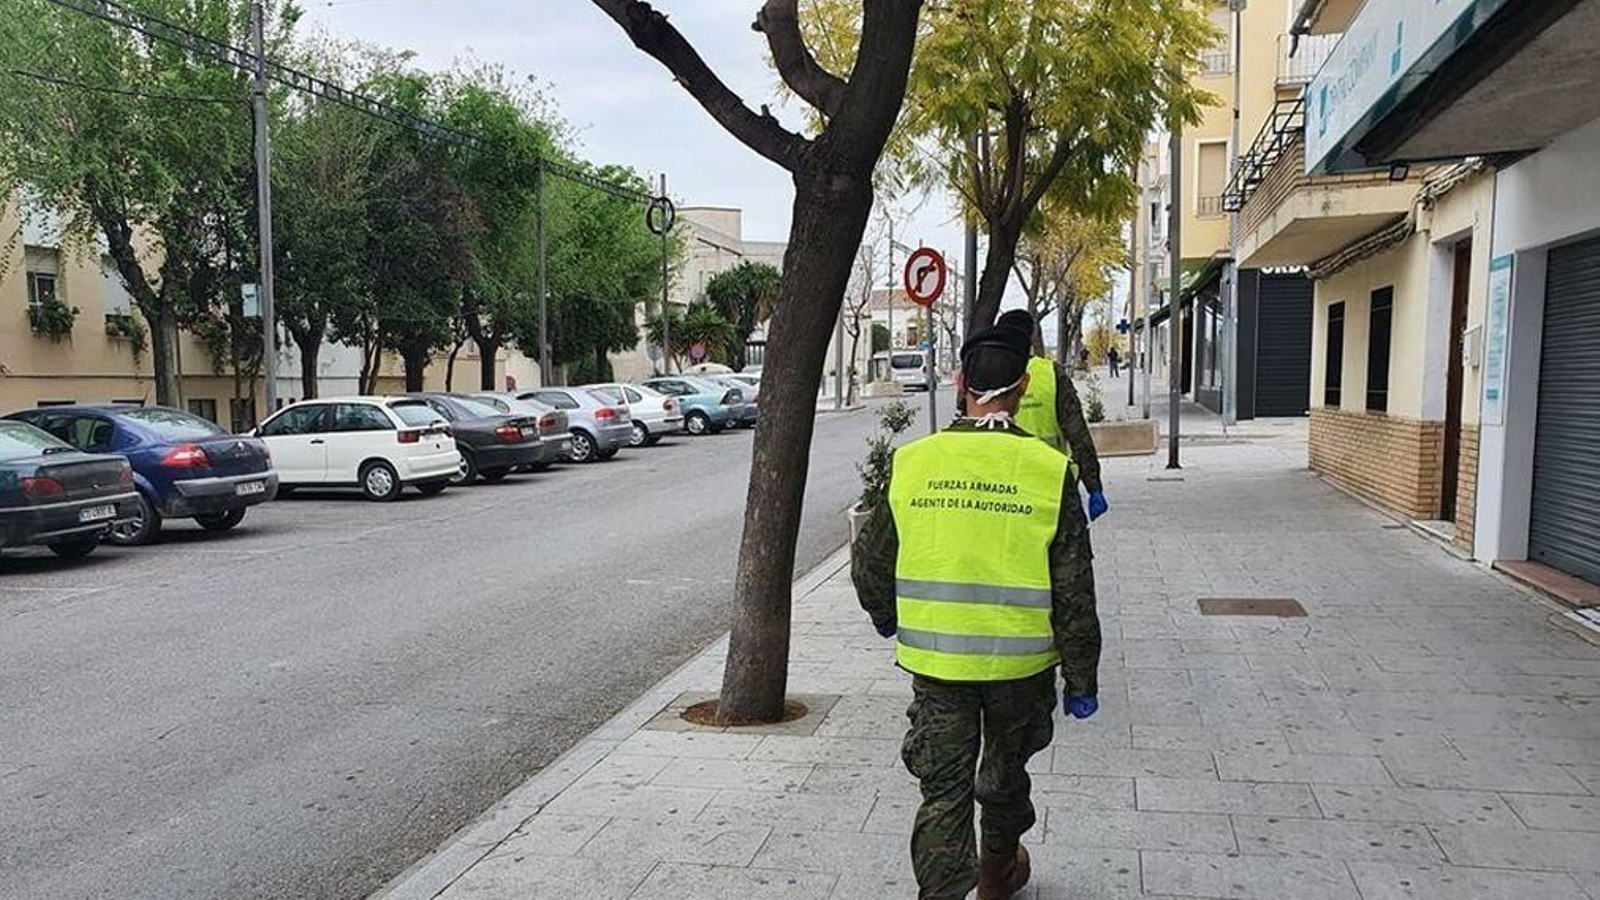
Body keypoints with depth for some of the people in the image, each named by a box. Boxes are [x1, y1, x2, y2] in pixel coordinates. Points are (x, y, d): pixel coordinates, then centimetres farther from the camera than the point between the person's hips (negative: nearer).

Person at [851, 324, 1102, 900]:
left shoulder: (912, 462, -6)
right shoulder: (1050, 469, -11)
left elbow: (869, 563, 3)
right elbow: (1073, 591, -9)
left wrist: (889, 620, 23)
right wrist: (1081, 679, 2)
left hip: (934, 661, 0)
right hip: (1021, 663, 1)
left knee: (943, 791, 9)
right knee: (1006, 774, 23)